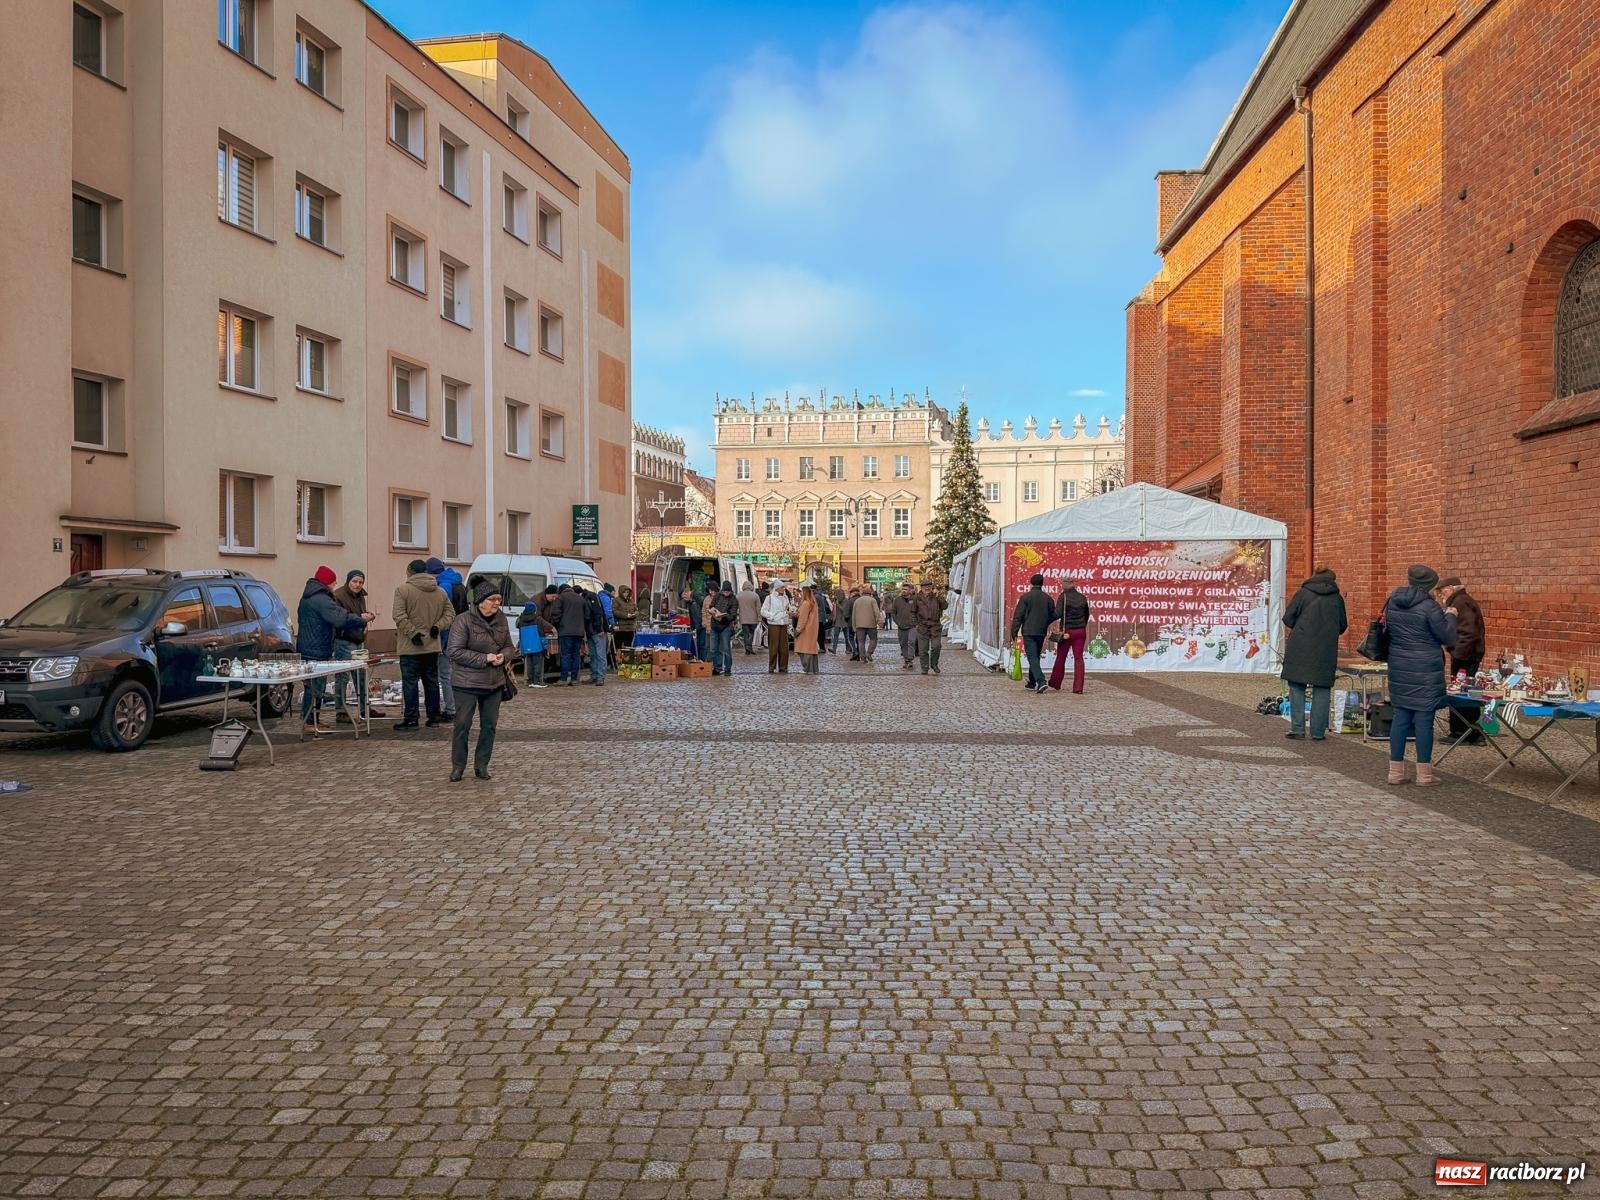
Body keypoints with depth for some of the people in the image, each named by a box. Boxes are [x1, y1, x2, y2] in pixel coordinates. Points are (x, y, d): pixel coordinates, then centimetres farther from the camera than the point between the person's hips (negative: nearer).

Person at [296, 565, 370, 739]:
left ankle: (307, 722, 22)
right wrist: (361, 619, -15)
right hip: (316, 651, -11)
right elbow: (340, 618, -28)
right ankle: (309, 724, -3)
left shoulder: (308, 597, 19)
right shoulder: (321, 599, -17)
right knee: (315, 687, -6)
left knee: (312, 687, 16)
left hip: (307, 650, 11)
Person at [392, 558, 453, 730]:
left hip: (410, 647, -5)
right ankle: (434, 716, 17)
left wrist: (413, 633, -15)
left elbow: (400, 616, -17)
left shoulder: (403, 590, -9)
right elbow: (450, 613, 8)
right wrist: (437, 626, -1)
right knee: (432, 681, 13)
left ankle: (411, 719, 0)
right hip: (432, 646, 5)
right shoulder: (439, 592, 9)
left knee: (410, 682, -1)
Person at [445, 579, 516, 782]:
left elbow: (509, 646, 15)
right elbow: (454, 651, -15)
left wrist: (503, 656, -10)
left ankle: (482, 765, 21)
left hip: (495, 683, 5)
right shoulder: (463, 620, -13)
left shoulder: (501, 620, 5)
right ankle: (458, 767, 15)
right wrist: (484, 658, -19)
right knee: (462, 725, 1)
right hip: (467, 683, -5)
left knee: (490, 725, 9)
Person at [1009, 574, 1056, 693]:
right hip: (1041, 633, 5)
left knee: (1032, 658, -7)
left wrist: (1014, 632, -3)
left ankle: (1041, 681, -23)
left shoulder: (1026, 597, -7)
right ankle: (1032, 683, 25)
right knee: (1035, 657, 17)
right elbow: (1053, 615, 12)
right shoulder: (1047, 598, 6)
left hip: (1029, 632, -5)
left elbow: (1018, 615, -9)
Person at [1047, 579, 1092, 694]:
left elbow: (1058, 614, -18)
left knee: (1061, 657, 11)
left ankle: (1055, 683, 25)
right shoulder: (1083, 597, 5)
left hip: (1067, 631, -3)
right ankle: (1078, 687, -4)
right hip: (1080, 631, 3)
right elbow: (1086, 615, 16)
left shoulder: (1064, 596, -10)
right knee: (1078, 658, 3)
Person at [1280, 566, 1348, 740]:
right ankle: (1318, 732, 7)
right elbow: (1342, 627, 14)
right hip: (1326, 652, 1)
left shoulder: (1303, 593, 0)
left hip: (1300, 647, -1)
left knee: (1297, 686, 7)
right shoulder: (1337, 598, 7)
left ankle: (1297, 728, 4)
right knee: (1322, 689, 7)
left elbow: (1287, 619, -2)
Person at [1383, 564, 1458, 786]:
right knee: (1424, 719, 1)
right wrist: (1450, 617, 8)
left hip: (1399, 668, 6)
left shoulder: (1391, 603, 6)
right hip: (1425, 670, -6)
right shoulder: (1429, 606, -13)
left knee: (1400, 717, 10)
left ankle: (1396, 770, 12)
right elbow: (1449, 638, -7)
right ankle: (1424, 773, 7)